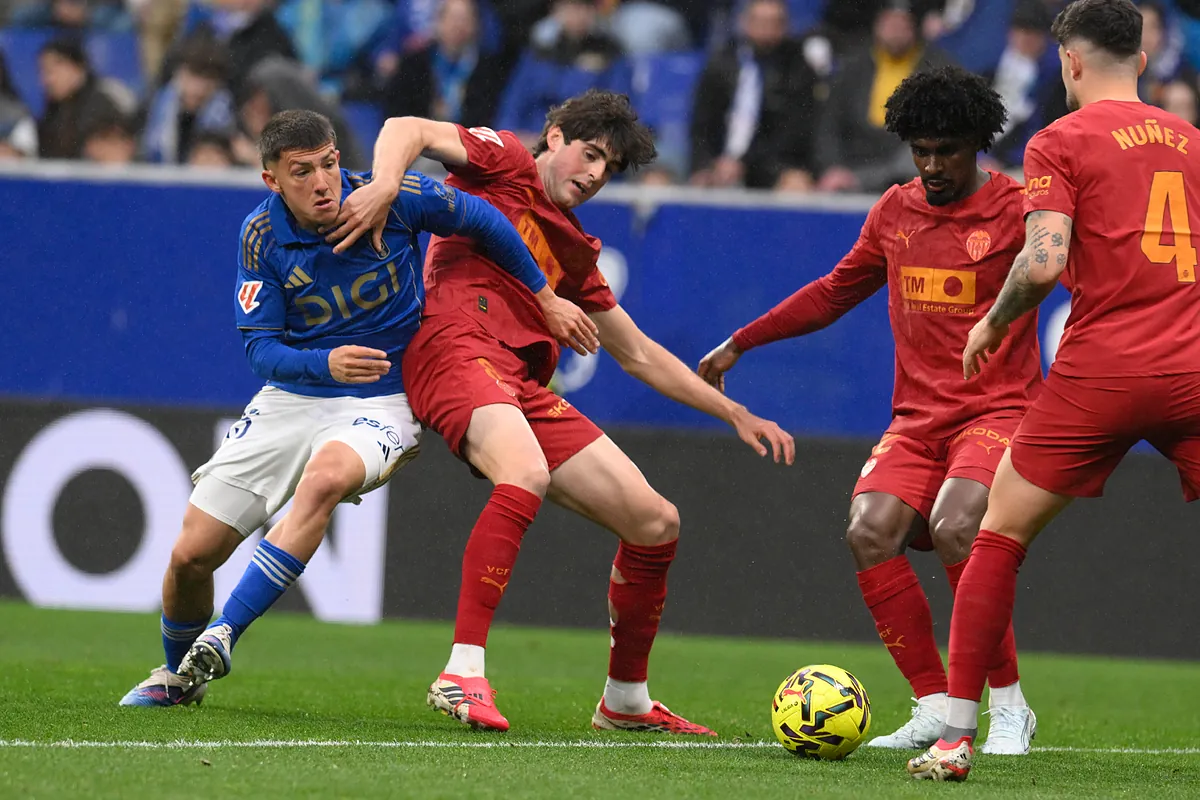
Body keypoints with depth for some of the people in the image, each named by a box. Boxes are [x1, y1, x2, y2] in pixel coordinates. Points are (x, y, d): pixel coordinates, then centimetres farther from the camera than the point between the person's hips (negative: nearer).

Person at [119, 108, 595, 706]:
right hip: (292, 397, 3)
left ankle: (223, 636, -34)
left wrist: (545, 298, 8)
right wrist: (326, 363, -31)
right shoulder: (262, 236, -10)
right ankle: (178, 675, 28)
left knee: (325, 479, -38)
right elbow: (260, 347, -10)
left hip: (383, 401, -3)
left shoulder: (390, 199, -15)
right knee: (190, 555, -3)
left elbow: (482, 220, 2)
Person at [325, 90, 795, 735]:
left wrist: (736, 415, 31)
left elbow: (639, 354, 36)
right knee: (527, 474, -37)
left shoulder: (574, 251, 30)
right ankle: (462, 675, -41)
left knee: (655, 522, 5)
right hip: (459, 349, -8)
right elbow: (407, 131, -5)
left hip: (527, 389, 8)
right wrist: (384, 187, -27)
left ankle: (626, 700, 23)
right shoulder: (505, 163, 11)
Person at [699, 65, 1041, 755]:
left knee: (953, 528, -29)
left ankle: (1010, 709, -14)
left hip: (997, 410, -6)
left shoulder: (1016, 211, -5)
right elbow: (834, 294, 25)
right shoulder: (897, 211, 13)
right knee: (871, 531, -18)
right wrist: (739, 343, 26)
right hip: (918, 415, 6)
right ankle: (936, 707, -9)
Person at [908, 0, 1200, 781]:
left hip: (1102, 372, -4)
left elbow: (1044, 262, -12)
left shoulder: (1060, 143, 0)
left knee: (1000, 535, 10)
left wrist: (993, 323, 5)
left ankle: (956, 736, 6)